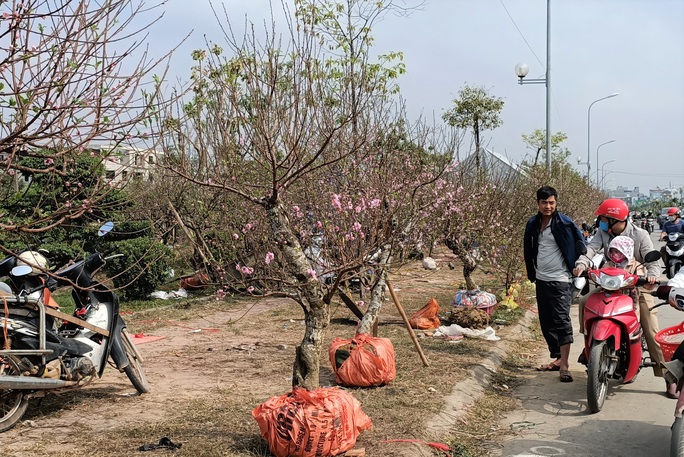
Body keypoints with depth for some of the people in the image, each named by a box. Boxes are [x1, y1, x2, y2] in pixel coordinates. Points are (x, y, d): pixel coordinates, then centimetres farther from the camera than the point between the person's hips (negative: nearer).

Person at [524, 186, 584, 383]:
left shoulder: (564, 223, -9)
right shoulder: (532, 224, 10)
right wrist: (531, 273, 18)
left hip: (560, 280, -7)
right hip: (541, 279, 7)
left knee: (562, 320, -13)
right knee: (546, 322, 12)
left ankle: (564, 365, -14)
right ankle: (557, 359, 22)